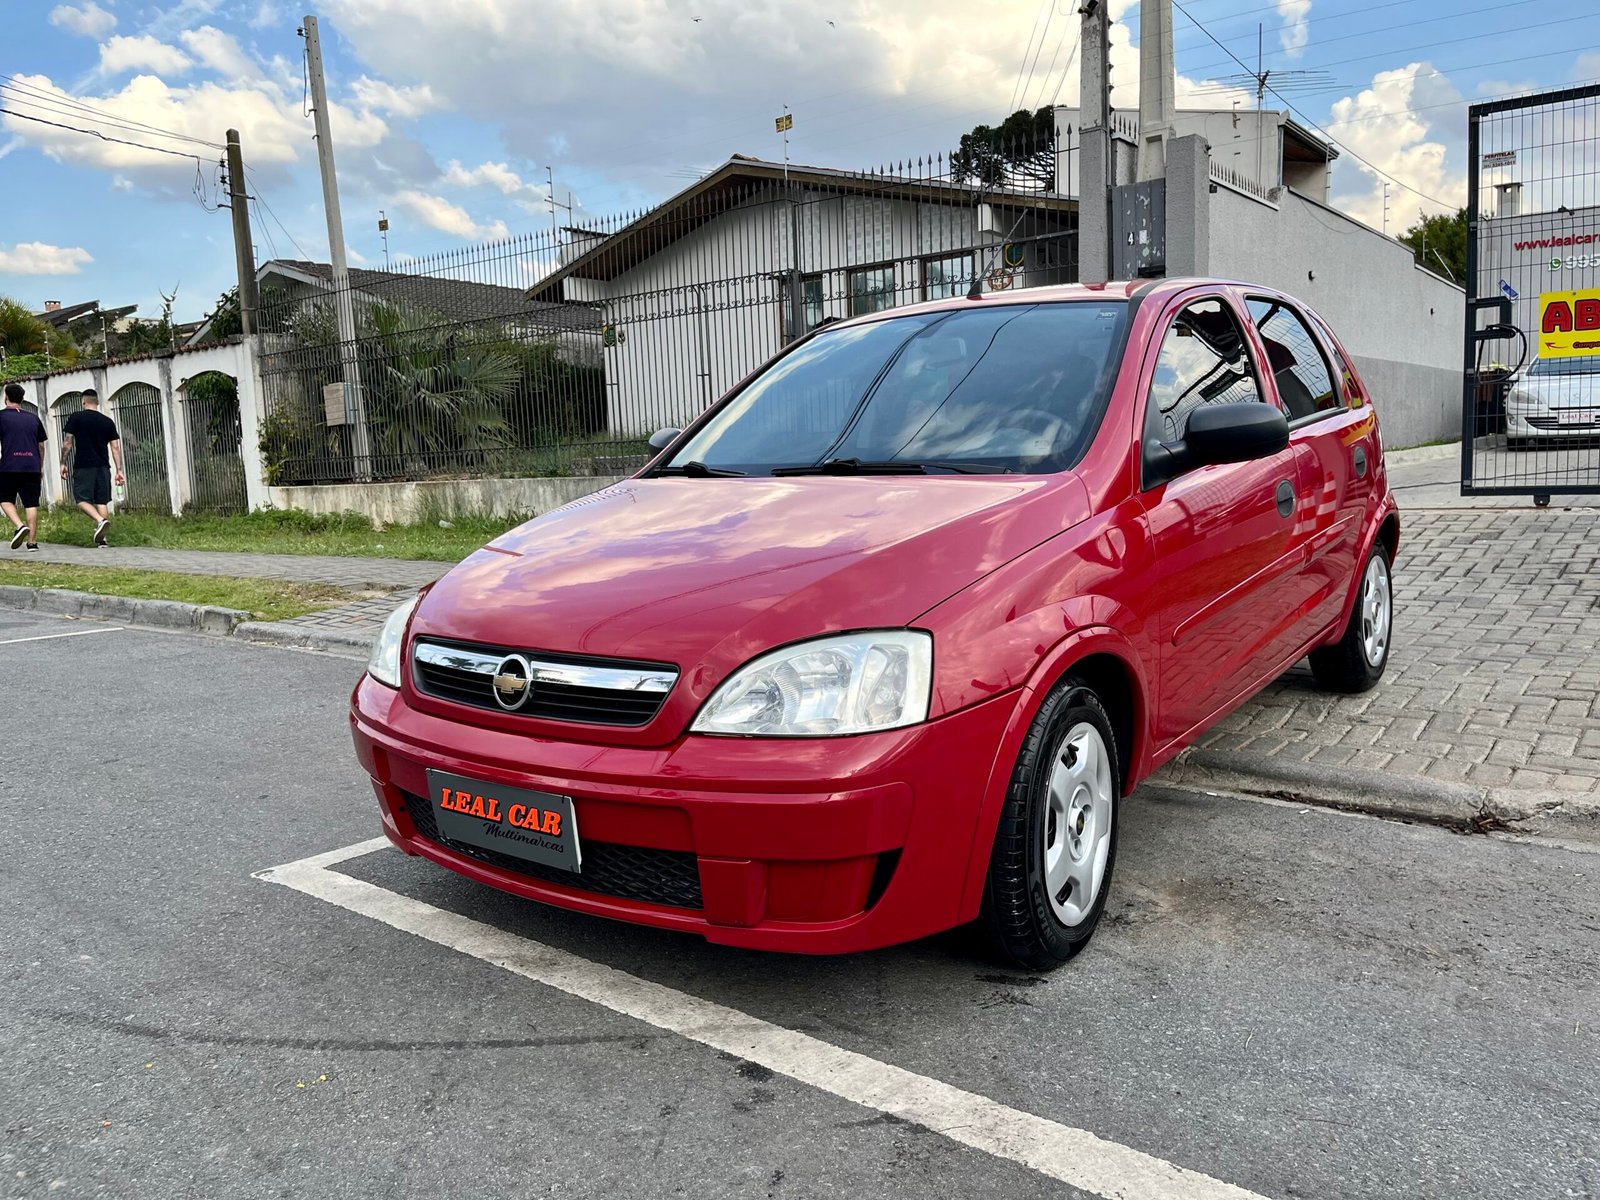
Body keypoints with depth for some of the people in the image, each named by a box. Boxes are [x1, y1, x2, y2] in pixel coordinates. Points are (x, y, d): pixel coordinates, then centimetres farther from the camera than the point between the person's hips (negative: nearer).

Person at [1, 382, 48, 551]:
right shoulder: (33, 418, 13)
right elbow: (41, 445, 16)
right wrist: (41, 468, 24)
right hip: (32, 468, 3)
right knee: (31, 504, 2)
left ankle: (20, 526, -13)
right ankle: (32, 542, 0)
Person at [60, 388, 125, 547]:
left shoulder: (76, 418, 0)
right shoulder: (108, 422, 8)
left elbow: (67, 443, -2)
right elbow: (115, 447, 5)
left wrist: (63, 463, 8)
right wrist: (119, 470, 7)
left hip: (84, 467, -3)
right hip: (103, 467, 3)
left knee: (82, 499, 0)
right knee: (101, 501, 6)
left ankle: (100, 521, -26)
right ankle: (102, 538, 4)